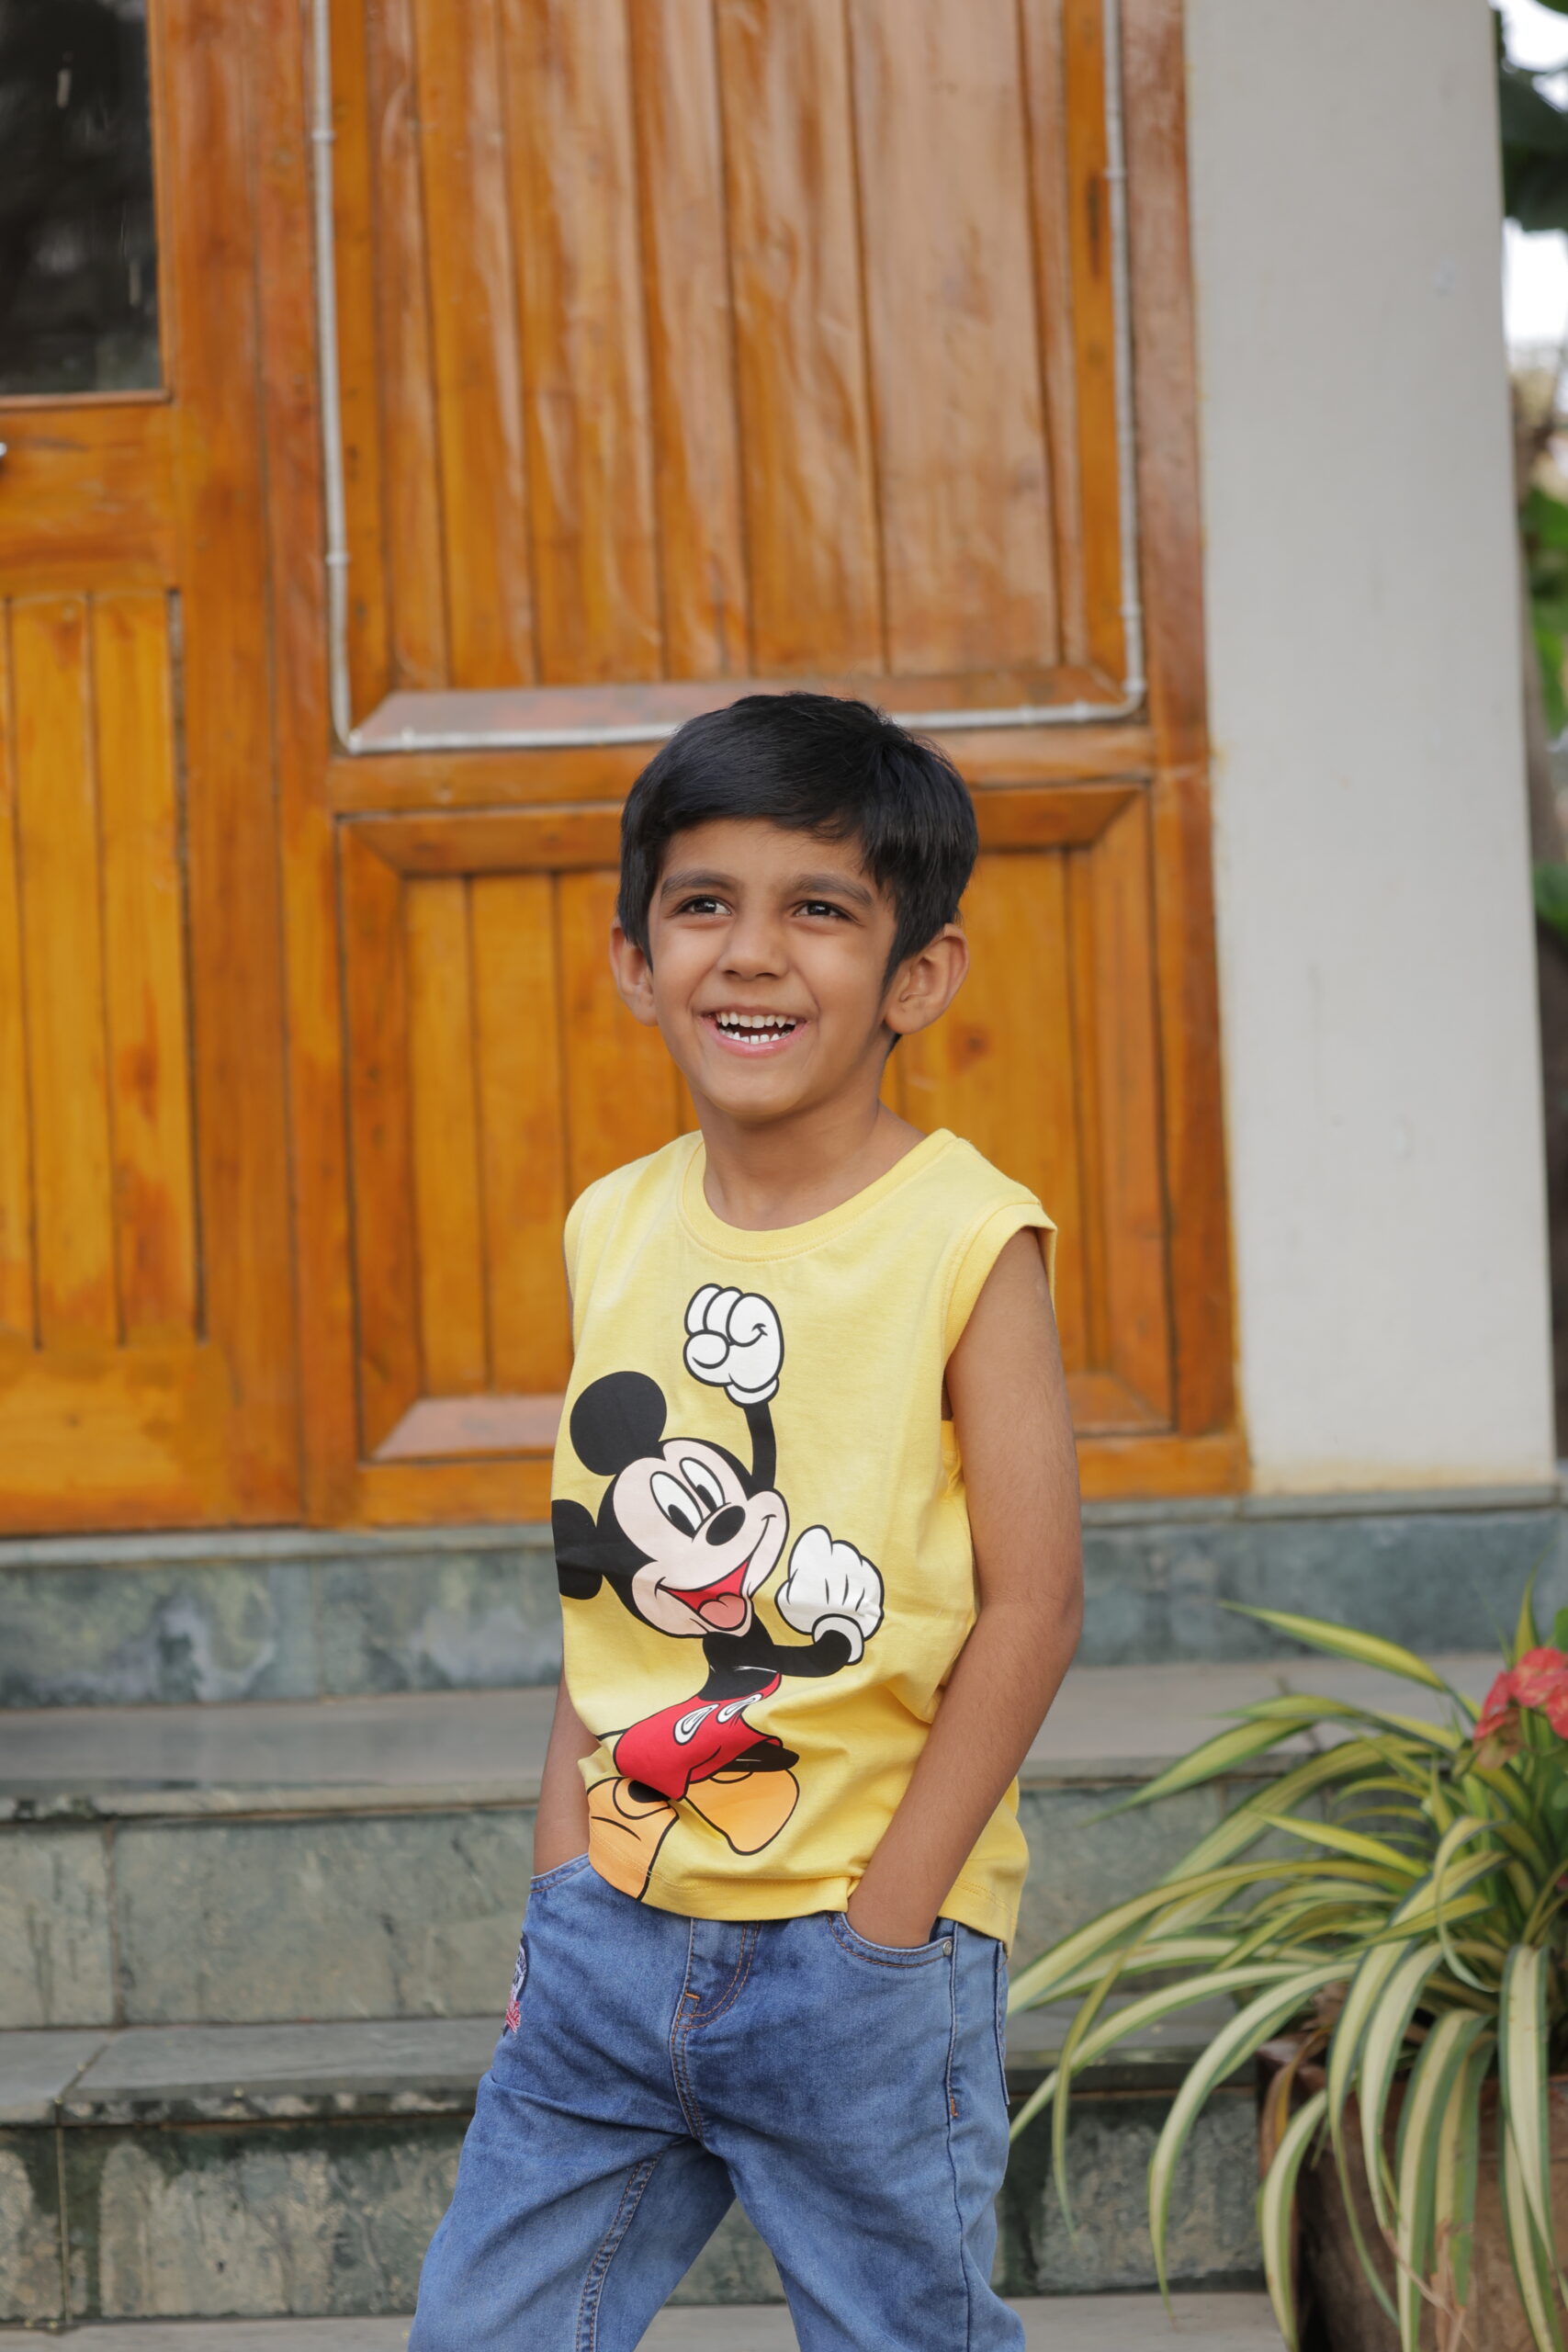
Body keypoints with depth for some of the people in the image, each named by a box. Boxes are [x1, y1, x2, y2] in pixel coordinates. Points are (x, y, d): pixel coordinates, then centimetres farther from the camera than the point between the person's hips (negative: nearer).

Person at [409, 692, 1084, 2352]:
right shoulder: (615, 1230, 6)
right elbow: (608, 1587, 12)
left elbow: (1031, 1605, -12)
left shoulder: (966, 1238, -10)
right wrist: (563, 1873, 8)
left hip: (862, 1951, -5)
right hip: (614, 1930, 5)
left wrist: (885, 1918, -13)